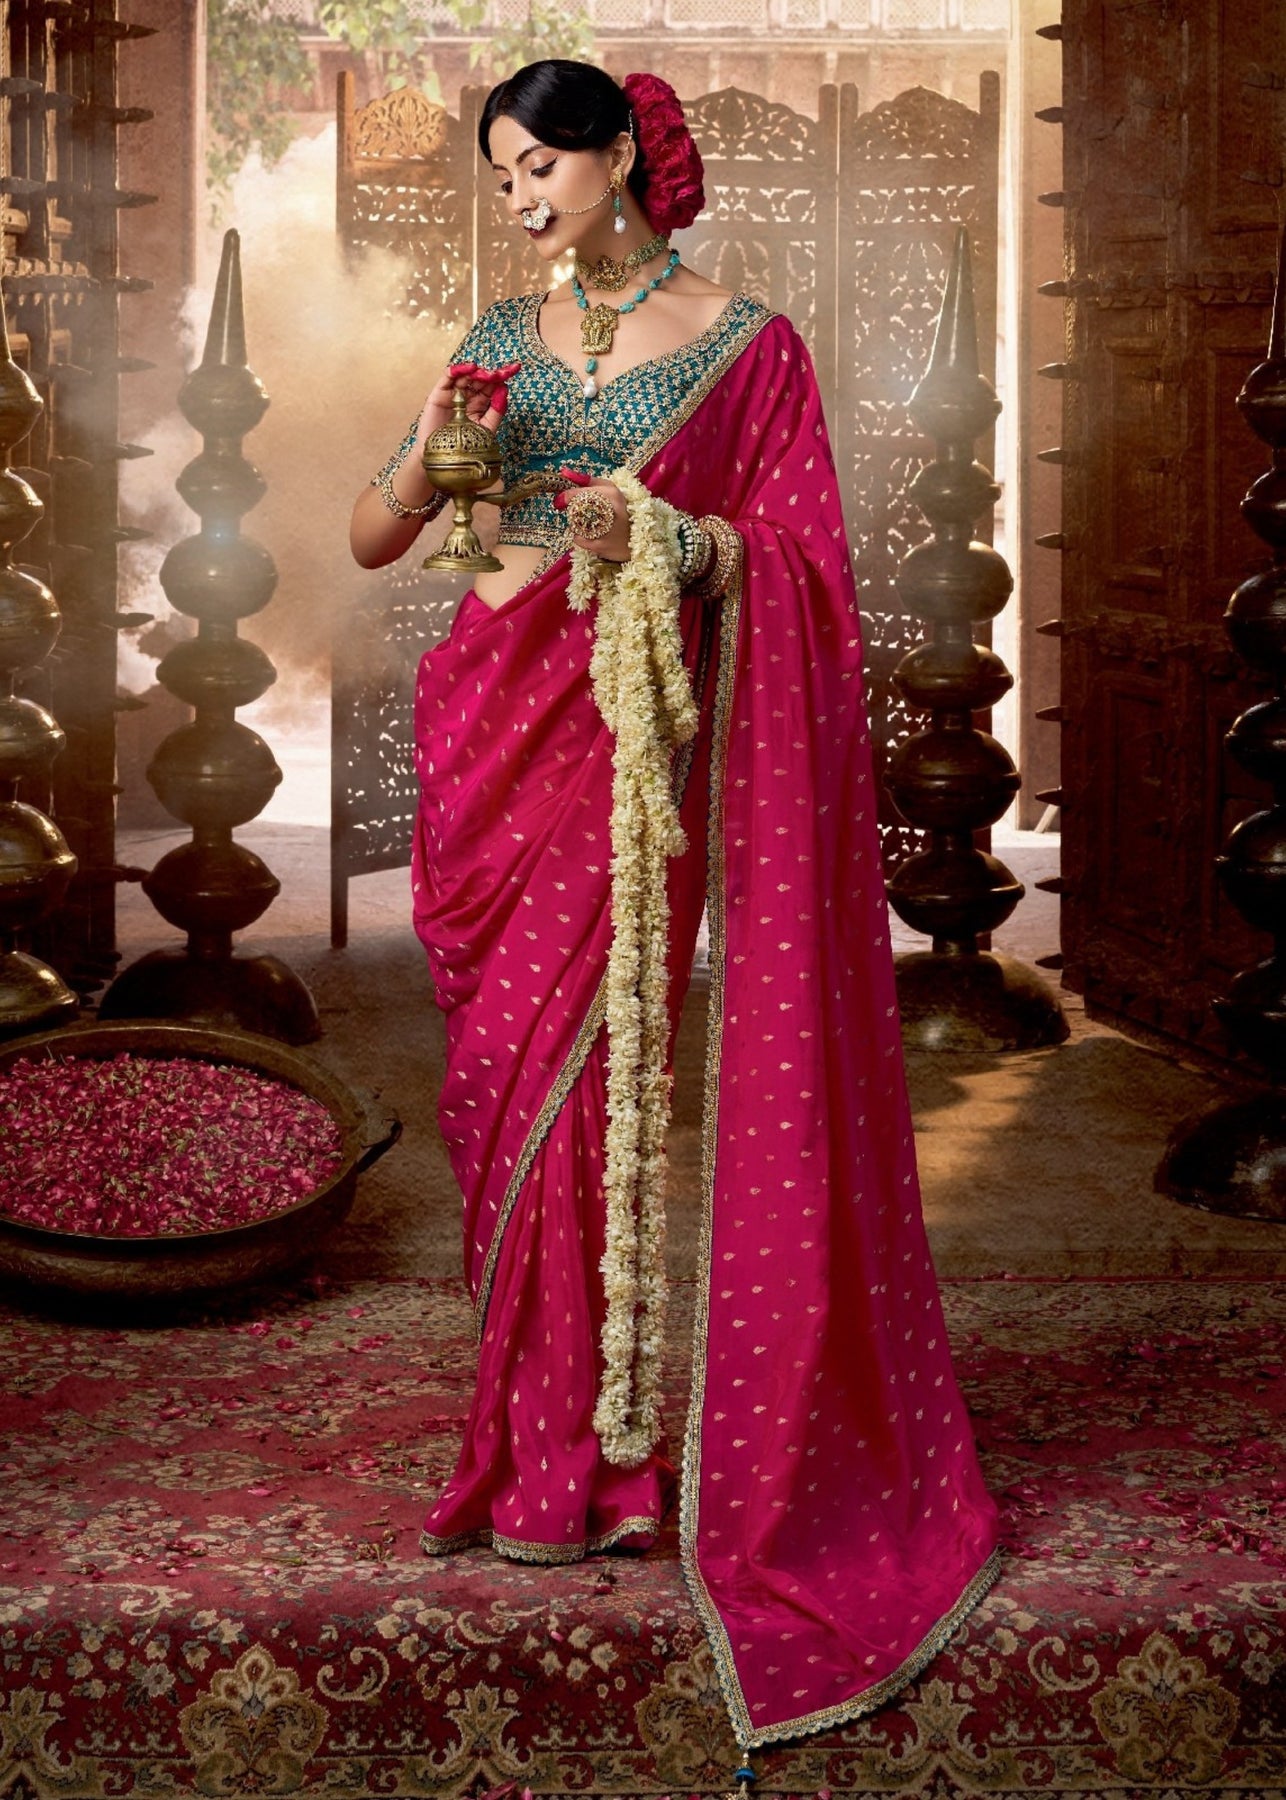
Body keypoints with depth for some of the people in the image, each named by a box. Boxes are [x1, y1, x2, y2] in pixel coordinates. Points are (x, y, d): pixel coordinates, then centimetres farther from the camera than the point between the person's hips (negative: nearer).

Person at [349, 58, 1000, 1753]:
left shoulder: (745, 341, 1)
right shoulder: (504, 340, 15)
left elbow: (805, 561, -2)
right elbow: (369, 540, 12)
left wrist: (667, 540, -19)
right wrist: (430, 454, -7)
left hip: (633, 742, -5)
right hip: (496, 731, 5)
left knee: (590, 1070, -8)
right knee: (505, 1081, 5)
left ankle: (591, 1454, 4)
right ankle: (545, 1444, 16)